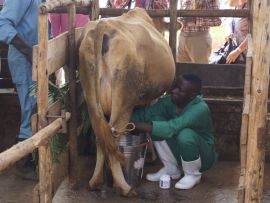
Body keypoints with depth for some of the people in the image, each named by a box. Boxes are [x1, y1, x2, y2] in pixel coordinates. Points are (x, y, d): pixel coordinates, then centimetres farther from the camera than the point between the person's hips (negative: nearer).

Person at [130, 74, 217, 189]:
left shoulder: (200, 108, -32)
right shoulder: (170, 101, -13)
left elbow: (171, 128, -43)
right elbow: (147, 113, -19)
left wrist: (135, 125, -45)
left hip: (203, 156, -6)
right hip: (180, 152, 6)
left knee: (185, 134, -36)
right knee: (156, 121, -14)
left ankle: (193, 174, -7)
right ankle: (171, 169, 3)